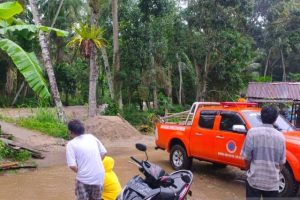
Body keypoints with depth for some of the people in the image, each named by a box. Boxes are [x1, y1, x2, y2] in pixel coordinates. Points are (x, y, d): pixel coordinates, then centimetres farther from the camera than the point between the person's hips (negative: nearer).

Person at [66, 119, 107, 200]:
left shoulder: (71, 144, -7)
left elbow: (72, 166, -15)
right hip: (99, 177, 5)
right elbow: (103, 153, 10)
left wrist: (80, 172, 4)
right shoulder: (91, 137, 6)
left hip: (84, 178, -4)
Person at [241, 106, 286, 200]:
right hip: (272, 182, 2)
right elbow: (281, 162, 7)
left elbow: (247, 157, -7)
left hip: (254, 179, -2)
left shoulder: (252, 132, -10)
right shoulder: (280, 136, 1)